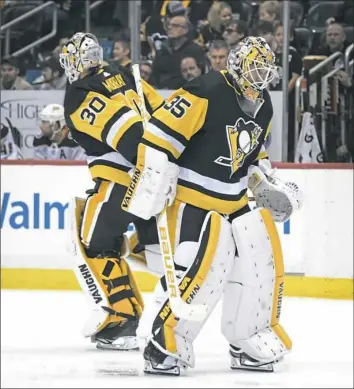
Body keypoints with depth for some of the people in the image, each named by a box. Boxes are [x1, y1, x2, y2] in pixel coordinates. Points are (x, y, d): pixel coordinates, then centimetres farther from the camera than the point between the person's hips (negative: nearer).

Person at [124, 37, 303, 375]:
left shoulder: (262, 107, 7)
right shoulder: (205, 93, -21)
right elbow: (158, 135, -23)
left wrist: (269, 184, 13)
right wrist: (149, 196, -24)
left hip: (235, 201, 9)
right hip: (192, 196, -9)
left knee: (261, 260, 5)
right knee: (202, 267, -22)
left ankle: (251, 344, 21)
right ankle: (163, 344, -13)